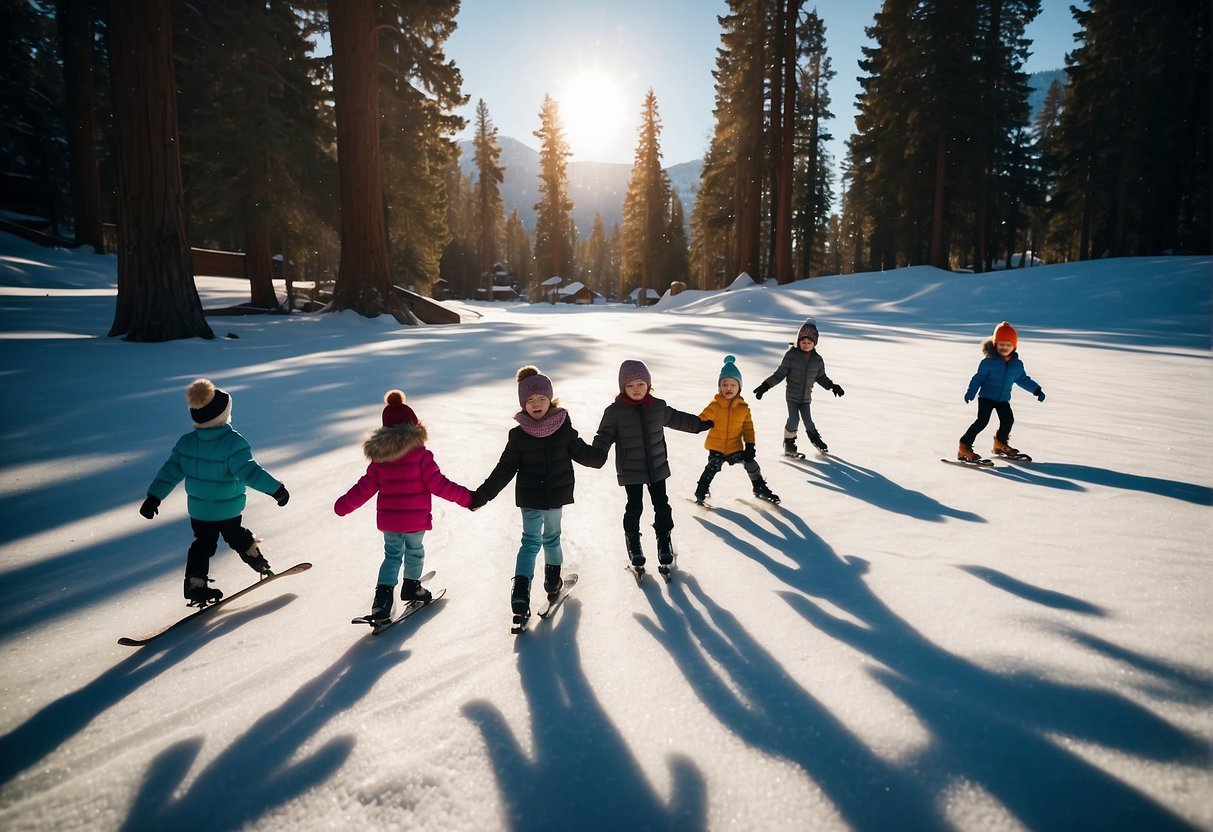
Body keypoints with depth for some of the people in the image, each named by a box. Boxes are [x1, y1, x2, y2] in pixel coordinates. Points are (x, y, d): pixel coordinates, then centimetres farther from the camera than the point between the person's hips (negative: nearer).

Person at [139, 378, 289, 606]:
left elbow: (170, 471, -2)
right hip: (228, 509, -4)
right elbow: (249, 471, -32)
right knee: (235, 535, 21)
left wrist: (154, 497, 5)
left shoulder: (186, 442, -7)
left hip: (197, 509, 4)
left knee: (203, 544, 18)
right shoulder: (233, 442, -25)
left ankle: (196, 582, 15)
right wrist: (275, 488, -29)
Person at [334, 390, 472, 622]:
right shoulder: (421, 455, -14)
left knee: (392, 555, 18)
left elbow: (364, 488, 5)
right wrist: (467, 498, -10)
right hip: (415, 521, -3)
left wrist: (343, 505, 21)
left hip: (387, 520, 3)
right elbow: (438, 485, -17)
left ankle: (383, 596, 6)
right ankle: (411, 587, 37)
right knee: (414, 552, 21)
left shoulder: (379, 458, -1)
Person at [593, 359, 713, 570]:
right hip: (630, 470, -3)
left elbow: (676, 419, 16)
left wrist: (700, 424, 25)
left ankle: (664, 540, 32)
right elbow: (605, 436, -11)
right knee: (634, 507, 4)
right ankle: (633, 541, 29)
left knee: (661, 505, 11)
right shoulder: (615, 411, -13)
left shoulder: (658, 406, -1)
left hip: (657, 466, 3)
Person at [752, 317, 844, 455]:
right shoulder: (791, 355, -11)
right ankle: (788, 443, 13)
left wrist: (832, 386, 4)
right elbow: (779, 374, -10)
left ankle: (815, 438, 29)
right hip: (792, 396, -2)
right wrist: (765, 386, -17)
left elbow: (821, 377, 14)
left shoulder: (818, 360, -1)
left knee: (808, 421, -1)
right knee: (793, 420, -10)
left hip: (806, 397, 2)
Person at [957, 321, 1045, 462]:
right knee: (982, 421, -16)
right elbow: (978, 378, -13)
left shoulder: (1017, 364, 3)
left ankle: (1000, 443, 33)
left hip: (1003, 399, 6)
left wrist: (1037, 390, 17)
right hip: (986, 397, -6)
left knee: (1008, 420, 6)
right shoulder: (988, 362, -13)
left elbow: (1023, 379, 18)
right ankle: (964, 447, -13)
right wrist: (970, 393, -22)